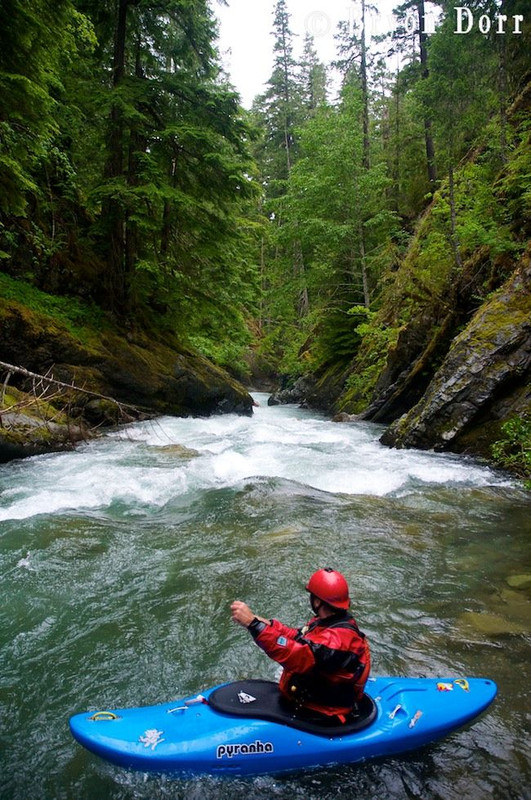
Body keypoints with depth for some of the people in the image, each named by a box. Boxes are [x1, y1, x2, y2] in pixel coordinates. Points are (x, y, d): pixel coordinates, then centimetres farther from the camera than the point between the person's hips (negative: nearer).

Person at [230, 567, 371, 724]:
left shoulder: (340, 638, -30)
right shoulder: (330, 621, -1)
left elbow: (300, 656, -43)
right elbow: (299, 639, 11)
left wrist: (254, 624, -46)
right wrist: (267, 624, -4)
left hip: (319, 716, -8)